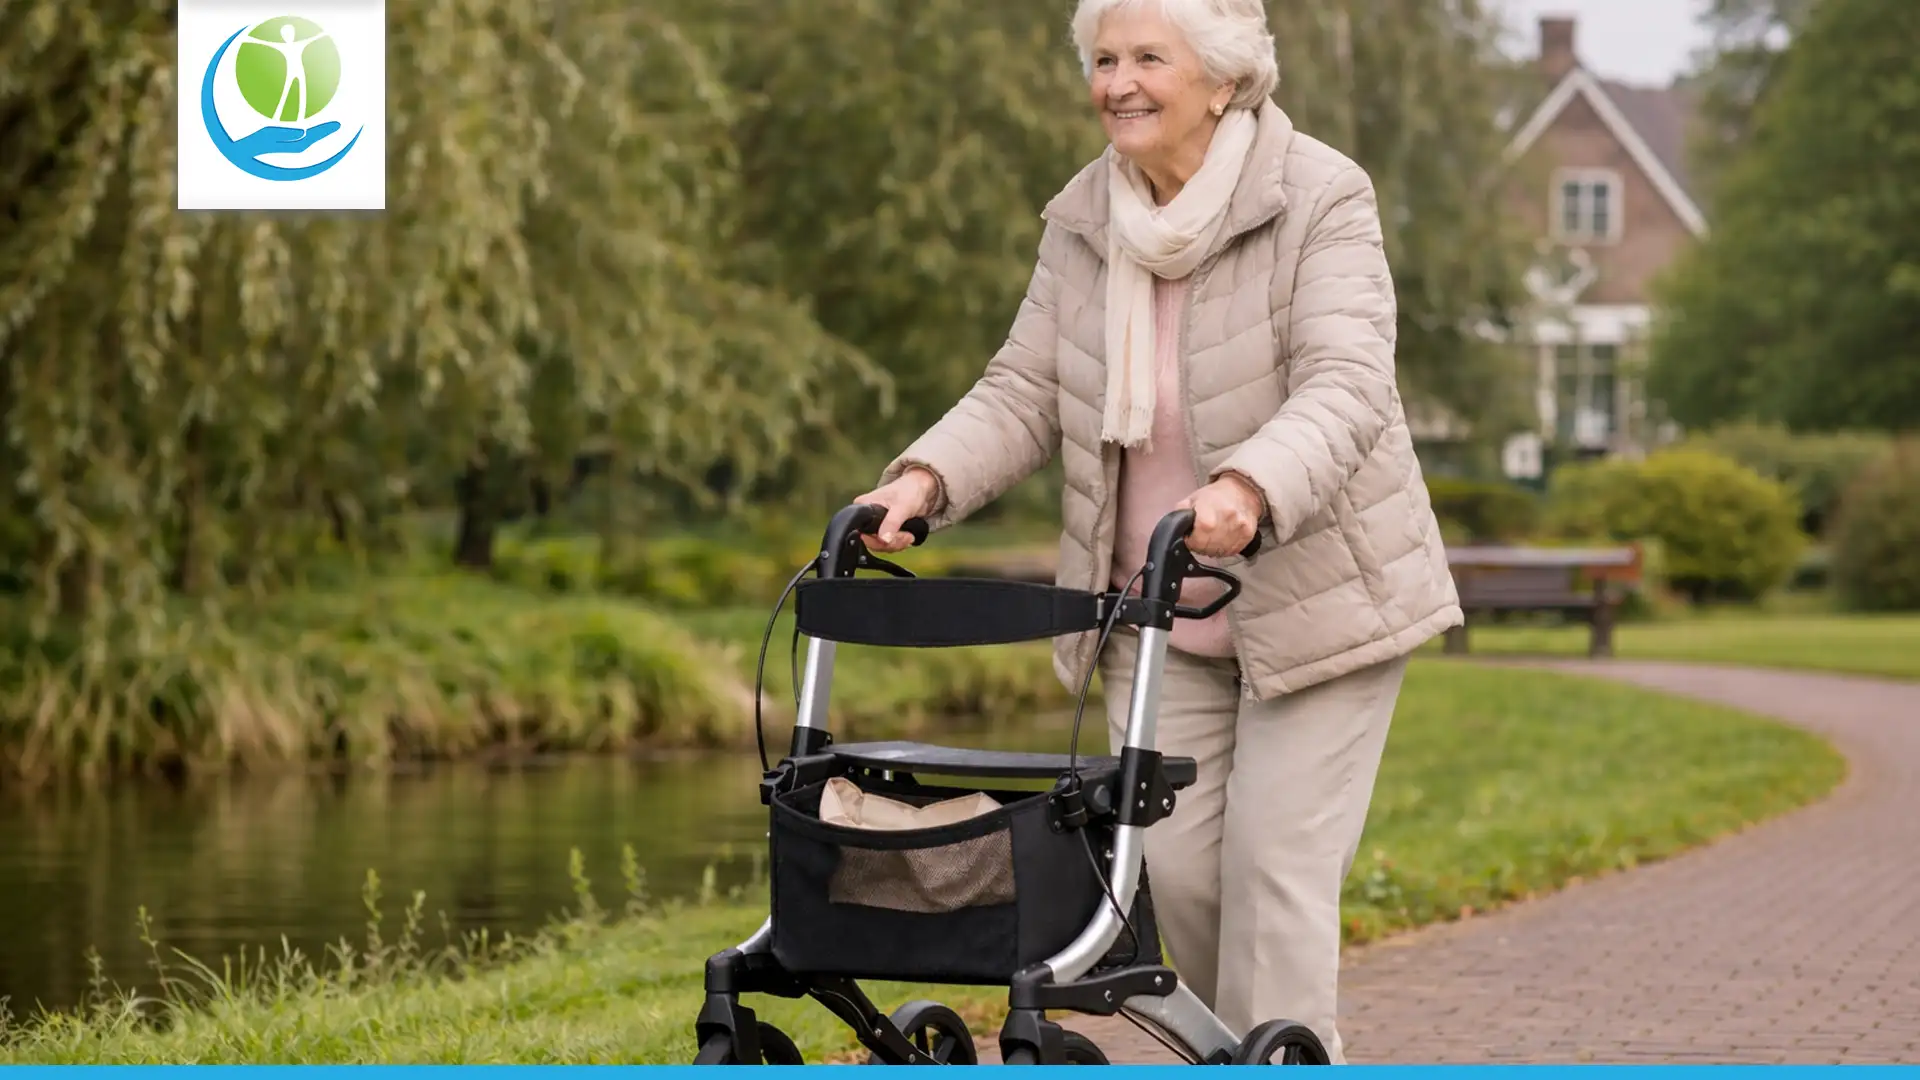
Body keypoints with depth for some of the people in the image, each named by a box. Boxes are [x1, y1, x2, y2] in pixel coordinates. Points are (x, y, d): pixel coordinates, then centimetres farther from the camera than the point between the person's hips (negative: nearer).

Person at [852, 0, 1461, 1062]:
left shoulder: (1320, 200, -15)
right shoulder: (1082, 221, 3)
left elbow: (1345, 387, -26)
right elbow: (1023, 392, 2)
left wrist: (1249, 491, -45)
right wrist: (923, 480, -17)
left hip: (1314, 599, -5)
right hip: (1160, 616, 5)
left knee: (1274, 864, -8)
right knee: (1176, 866, 4)